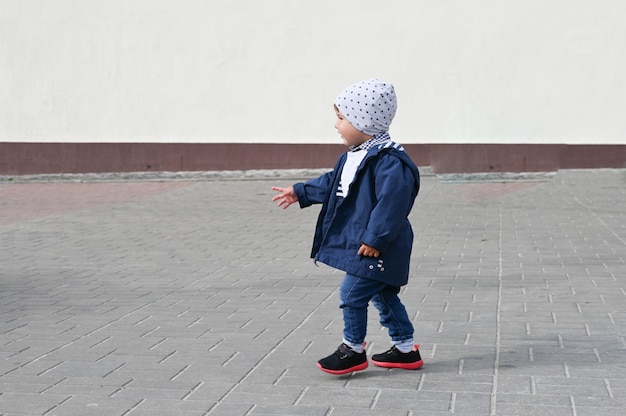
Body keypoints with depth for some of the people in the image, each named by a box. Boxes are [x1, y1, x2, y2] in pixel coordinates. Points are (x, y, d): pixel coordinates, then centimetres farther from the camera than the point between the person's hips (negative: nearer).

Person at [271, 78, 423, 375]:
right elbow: (332, 183, 26)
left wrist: (374, 239, -27)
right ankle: (405, 349, 26)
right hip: (358, 240, 10)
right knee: (383, 295, 16)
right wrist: (299, 192, 31)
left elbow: (391, 203, -28)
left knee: (352, 293, -6)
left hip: (378, 249, -10)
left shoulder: (389, 161, -22)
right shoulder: (355, 156, 11)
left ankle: (353, 350, 8)